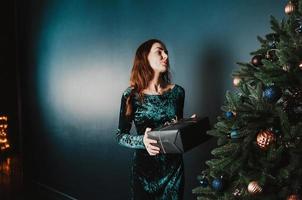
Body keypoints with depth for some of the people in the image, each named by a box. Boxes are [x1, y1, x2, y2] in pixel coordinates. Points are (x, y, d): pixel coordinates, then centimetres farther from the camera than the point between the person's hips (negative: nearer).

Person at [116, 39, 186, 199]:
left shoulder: (177, 92, -1)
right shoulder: (131, 95, -10)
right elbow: (120, 135, -5)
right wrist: (142, 141, -23)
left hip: (174, 168, 3)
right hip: (145, 170, -3)